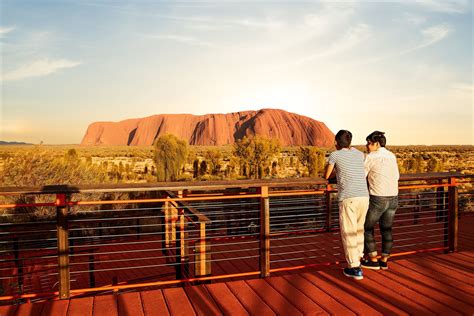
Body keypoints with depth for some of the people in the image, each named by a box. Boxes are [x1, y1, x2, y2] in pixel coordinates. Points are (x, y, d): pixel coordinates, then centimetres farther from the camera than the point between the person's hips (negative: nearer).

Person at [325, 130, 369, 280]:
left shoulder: (334, 155, 5)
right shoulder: (360, 154, 18)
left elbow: (326, 176, 17)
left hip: (348, 199, -5)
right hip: (364, 197, 5)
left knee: (349, 233, 3)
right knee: (358, 230, 22)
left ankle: (355, 269, 5)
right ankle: (357, 260, 32)